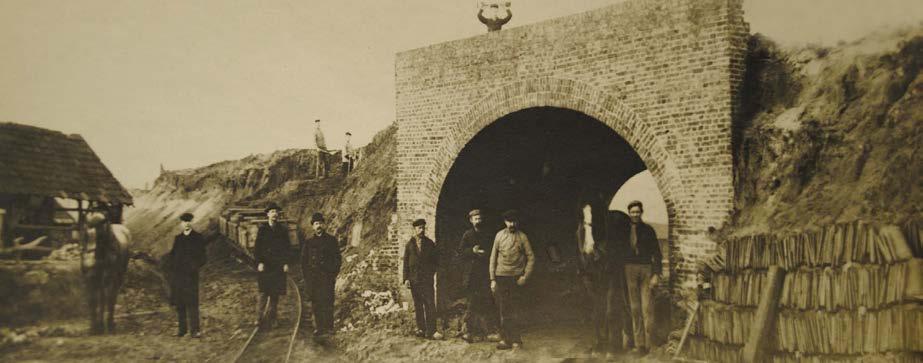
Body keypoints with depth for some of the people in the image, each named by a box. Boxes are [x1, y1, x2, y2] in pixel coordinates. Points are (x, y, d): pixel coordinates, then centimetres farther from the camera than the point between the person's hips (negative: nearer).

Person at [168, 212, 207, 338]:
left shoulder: (198, 238, 3)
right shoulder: (178, 238, 16)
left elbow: (202, 256, 1)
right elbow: (173, 254, 19)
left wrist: (195, 266, -11)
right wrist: (173, 265, 3)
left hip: (191, 274, -4)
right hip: (178, 274, 5)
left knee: (192, 302, -9)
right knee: (179, 303, 6)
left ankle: (195, 329, -8)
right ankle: (182, 329, 13)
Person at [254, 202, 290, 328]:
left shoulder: (283, 230, 9)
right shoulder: (262, 229, 4)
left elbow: (287, 248, 9)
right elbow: (256, 248, 2)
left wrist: (286, 263, 0)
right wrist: (259, 262, -8)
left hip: (278, 266, 2)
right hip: (264, 265, -2)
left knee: (275, 293, 3)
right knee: (263, 293, -6)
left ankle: (272, 319, 10)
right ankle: (259, 317, 1)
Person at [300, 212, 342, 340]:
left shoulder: (331, 240, 8)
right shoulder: (308, 243, 12)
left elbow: (338, 259, 8)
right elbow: (304, 262, 14)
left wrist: (334, 274, -2)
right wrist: (307, 278, 4)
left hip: (328, 277, -2)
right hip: (313, 278, 2)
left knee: (327, 303, -8)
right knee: (316, 304, 1)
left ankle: (328, 328, -4)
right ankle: (319, 328, 8)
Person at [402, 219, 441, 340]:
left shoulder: (430, 243, 9)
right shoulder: (409, 244, 8)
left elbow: (436, 260, 13)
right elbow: (406, 262, 6)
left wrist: (431, 272, -1)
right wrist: (406, 278, -3)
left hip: (427, 279, -1)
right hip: (414, 279, 1)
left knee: (430, 305, -8)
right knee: (418, 306, 5)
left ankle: (431, 331, -8)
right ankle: (421, 329, 11)